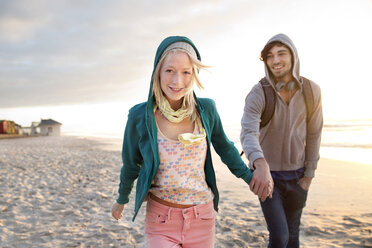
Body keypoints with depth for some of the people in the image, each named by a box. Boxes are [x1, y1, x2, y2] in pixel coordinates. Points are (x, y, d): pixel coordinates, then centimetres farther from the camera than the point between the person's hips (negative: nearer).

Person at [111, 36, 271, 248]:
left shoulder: (206, 109, -8)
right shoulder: (140, 116, -11)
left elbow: (224, 147, 11)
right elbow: (131, 164, 5)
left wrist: (250, 177, 15)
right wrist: (122, 200, 18)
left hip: (202, 218, 2)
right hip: (160, 222, -2)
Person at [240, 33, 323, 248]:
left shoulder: (312, 91, -10)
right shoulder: (258, 94, -20)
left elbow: (313, 135, -1)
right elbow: (248, 133, -36)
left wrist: (309, 174, -1)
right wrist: (260, 164, -56)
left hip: (296, 176, 3)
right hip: (268, 175, -3)